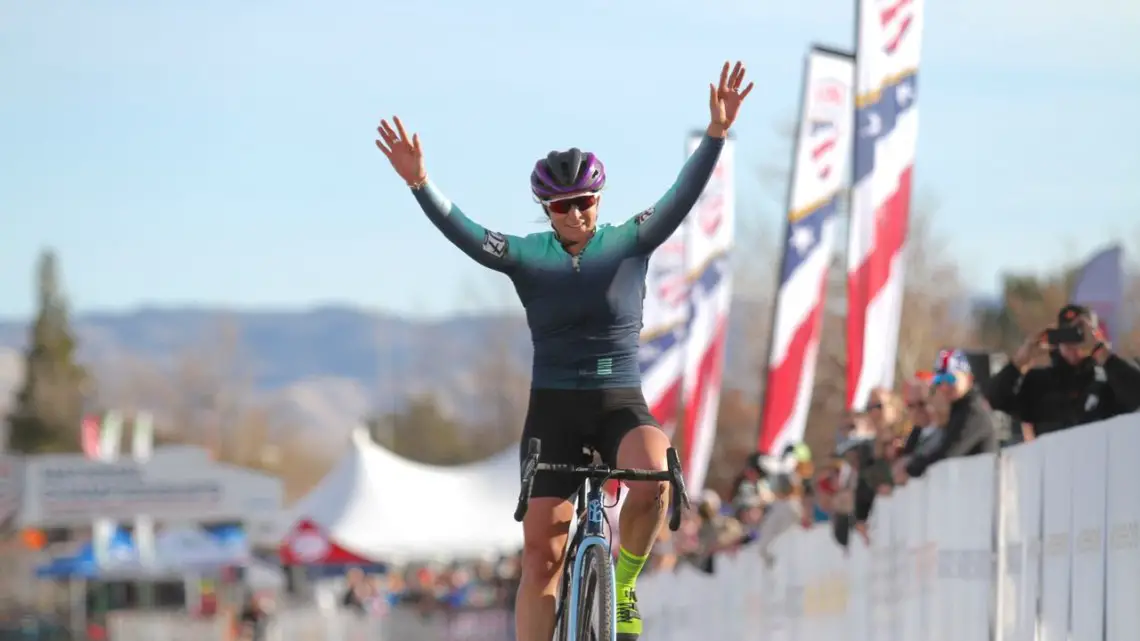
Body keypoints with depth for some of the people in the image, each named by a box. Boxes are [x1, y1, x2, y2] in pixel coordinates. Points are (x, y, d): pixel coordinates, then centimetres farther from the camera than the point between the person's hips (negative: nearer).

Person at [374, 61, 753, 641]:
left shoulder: (630, 243, -2)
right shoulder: (527, 256, -2)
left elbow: (681, 199, -15)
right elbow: (461, 231, -16)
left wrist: (716, 134, -30)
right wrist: (419, 183, -33)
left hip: (621, 406, -1)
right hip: (553, 409, 1)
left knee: (652, 480, -32)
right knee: (541, 553, -4)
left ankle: (624, 584, -5)